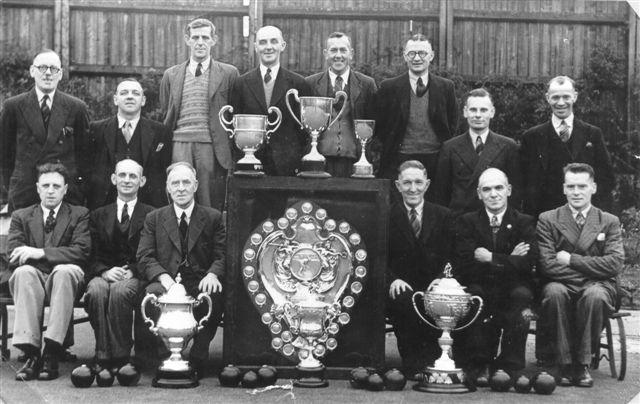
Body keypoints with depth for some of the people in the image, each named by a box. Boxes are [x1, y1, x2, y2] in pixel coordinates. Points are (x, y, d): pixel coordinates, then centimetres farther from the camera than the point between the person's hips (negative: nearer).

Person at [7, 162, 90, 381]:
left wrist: (41, 253, -14)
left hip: (66, 277, -1)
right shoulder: (21, 216, 19)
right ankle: (31, 352, -40)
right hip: (33, 278, 1)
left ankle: (52, 353, -40)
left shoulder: (79, 215, 15)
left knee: (64, 271, -37)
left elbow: (82, 252, -4)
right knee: (24, 272, -34)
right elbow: (13, 257, 3)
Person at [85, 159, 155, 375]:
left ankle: (120, 357, -31)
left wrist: (132, 271, -15)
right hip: (104, 274, 2)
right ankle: (103, 357, -31)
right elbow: (92, 256, 11)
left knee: (120, 291, -37)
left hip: (136, 276, -2)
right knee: (97, 291, -34)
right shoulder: (98, 215, 21)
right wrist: (105, 271, -11)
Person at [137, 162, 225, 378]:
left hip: (201, 285, 0)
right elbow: (144, 258, 5)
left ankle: (199, 358, -21)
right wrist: (163, 276, -17)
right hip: (167, 282, 0)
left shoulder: (213, 217, 14)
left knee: (214, 296, -35)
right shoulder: (154, 218, 15)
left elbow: (222, 255, 6)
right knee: (153, 293, -35)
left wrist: (213, 274, -18)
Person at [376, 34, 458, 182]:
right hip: (399, 161, -1)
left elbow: (452, 123, 14)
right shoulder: (389, 87, 3)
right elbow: (379, 125, 8)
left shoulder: (445, 87, 7)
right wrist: (390, 149, 3)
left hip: (436, 160, 1)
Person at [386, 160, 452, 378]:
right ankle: (412, 363, -21)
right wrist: (393, 279, -15)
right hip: (400, 288, -1)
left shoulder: (444, 216, 13)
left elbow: (450, 257, 7)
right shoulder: (387, 215, 8)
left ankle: (431, 361, -16)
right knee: (407, 303, -35)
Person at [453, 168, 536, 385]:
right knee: (474, 293, -33)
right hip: (480, 290, 0)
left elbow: (527, 263, -10)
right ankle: (479, 364, -26)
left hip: (512, 290, 0)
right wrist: (508, 260, -11)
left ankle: (510, 365, -25)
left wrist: (490, 258, -11)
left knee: (521, 295, -33)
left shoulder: (524, 222, 7)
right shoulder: (467, 222, 7)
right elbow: (466, 264, -9)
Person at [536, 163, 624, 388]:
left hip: (598, 287, 0)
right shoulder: (547, 220, 8)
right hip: (562, 286, 0)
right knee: (554, 292, -35)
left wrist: (571, 260, -10)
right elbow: (547, 264, -5)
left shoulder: (610, 222, 11)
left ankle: (583, 364, -23)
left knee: (595, 294, -36)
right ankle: (565, 363, -25)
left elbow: (614, 263, -4)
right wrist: (588, 273, -11)